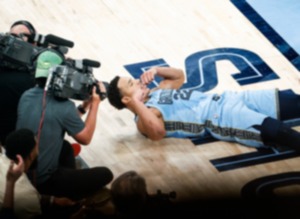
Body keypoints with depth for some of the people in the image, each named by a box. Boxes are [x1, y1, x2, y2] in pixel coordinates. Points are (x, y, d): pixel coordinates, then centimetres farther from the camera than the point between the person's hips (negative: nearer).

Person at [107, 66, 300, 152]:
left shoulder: (156, 93, 21)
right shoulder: (144, 119, -6)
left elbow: (179, 75, 34)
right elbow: (158, 131, -29)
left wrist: (156, 70, 16)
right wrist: (136, 103, -21)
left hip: (226, 100, 9)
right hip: (221, 119, -9)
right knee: (276, 130, -30)